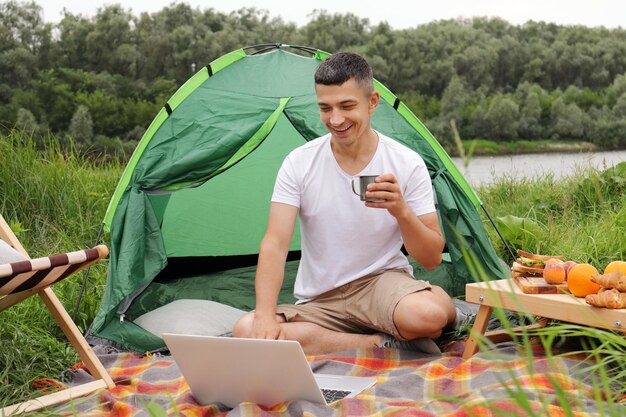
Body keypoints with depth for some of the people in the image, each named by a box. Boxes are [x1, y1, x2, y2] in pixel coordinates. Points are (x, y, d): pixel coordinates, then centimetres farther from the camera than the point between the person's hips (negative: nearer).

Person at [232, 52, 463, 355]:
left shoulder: (407, 164, -7)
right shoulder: (299, 163, -5)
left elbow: (432, 259, -6)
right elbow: (275, 243, -12)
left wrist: (402, 212, -26)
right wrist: (264, 315, -27)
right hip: (316, 304, 3)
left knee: (430, 313, -38)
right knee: (246, 332, -27)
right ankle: (384, 342, -16)